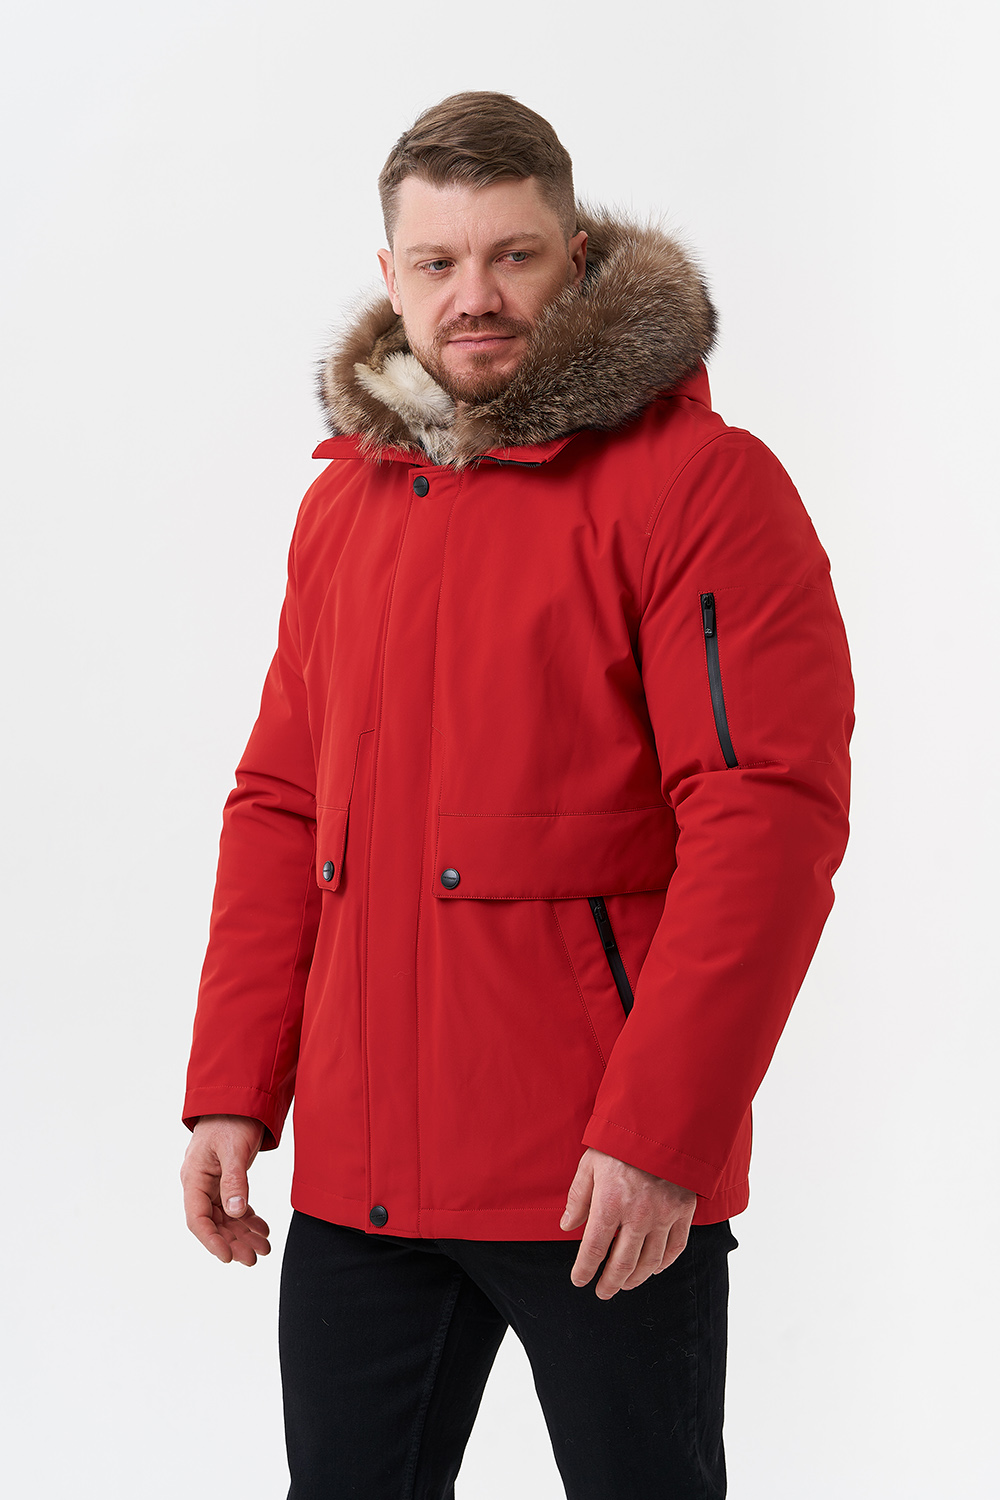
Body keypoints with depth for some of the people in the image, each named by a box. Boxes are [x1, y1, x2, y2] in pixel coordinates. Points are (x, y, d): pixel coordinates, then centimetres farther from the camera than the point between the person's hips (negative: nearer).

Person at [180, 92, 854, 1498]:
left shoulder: (698, 478, -8)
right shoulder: (345, 498, 12)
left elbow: (772, 813, -15)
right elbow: (283, 802, 14)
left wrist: (657, 1129, -20)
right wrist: (233, 1090, 6)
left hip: (612, 1183, -6)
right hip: (359, 1173, 6)